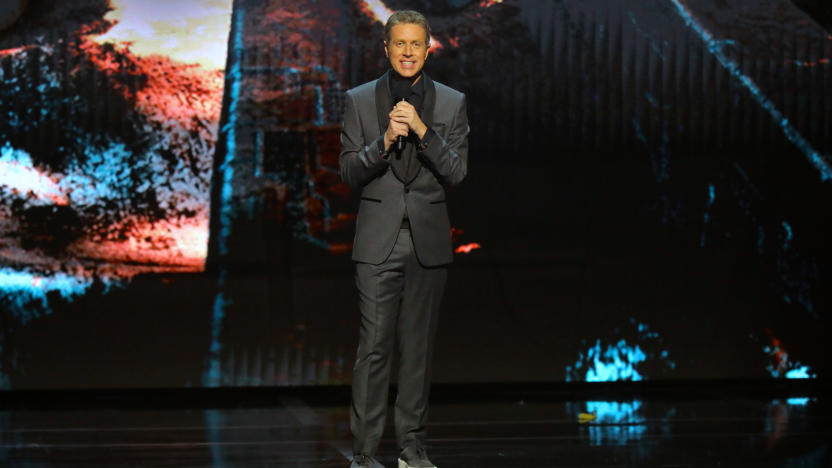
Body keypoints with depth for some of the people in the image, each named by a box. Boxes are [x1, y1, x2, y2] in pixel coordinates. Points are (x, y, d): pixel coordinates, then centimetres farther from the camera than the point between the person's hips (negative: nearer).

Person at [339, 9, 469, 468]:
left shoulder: (451, 103, 4)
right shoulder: (360, 100, 3)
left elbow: (457, 172, -3)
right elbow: (349, 171, -1)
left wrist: (422, 130, -17)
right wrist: (385, 141, -17)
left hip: (428, 241, 2)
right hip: (378, 241, -1)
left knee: (418, 347, 7)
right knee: (374, 347, -5)